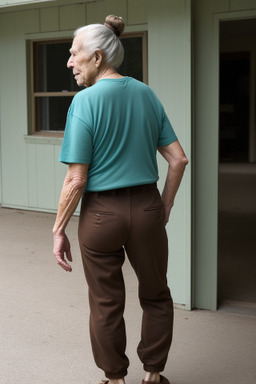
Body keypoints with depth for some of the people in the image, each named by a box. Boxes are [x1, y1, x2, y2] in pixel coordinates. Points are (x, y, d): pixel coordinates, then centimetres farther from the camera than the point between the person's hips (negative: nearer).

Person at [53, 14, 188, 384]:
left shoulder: (85, 101, -12)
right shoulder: (146, 94, 3)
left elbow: (76, 180, -14)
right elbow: (178, 159, 4)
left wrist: (59, 230, -5)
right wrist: (164, 207, 14)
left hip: (101, 214, -4)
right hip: (146, 208, 4)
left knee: (106, 303, 14)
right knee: (156, 296, 21)